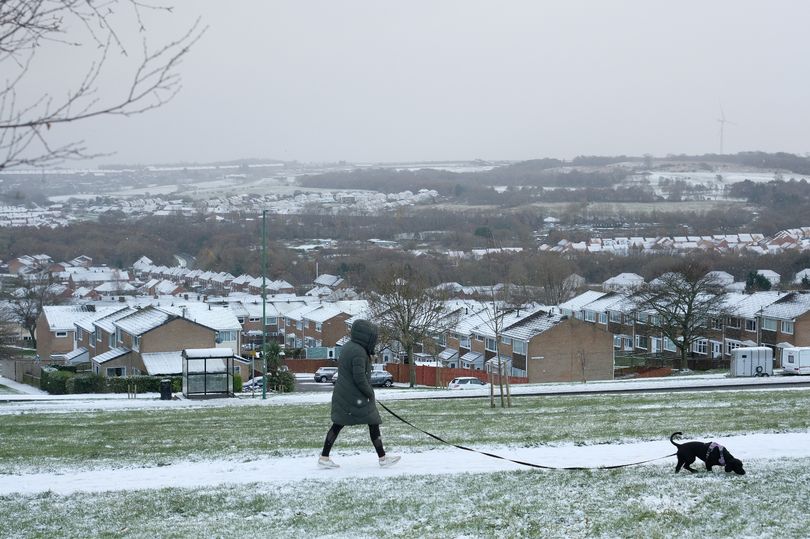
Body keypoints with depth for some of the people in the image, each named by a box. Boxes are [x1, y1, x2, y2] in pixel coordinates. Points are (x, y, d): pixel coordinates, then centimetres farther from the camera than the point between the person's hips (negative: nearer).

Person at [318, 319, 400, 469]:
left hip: (341, 393, 9)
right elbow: (360, 378, -24)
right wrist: (370, 393, -10)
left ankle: (324, 457, 10)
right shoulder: (359, 352, -20)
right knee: (373, 424, 2)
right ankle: (382, 458, 8)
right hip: (356, 397, -9)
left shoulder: (347, 347, 10)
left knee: (337, 425, 11)